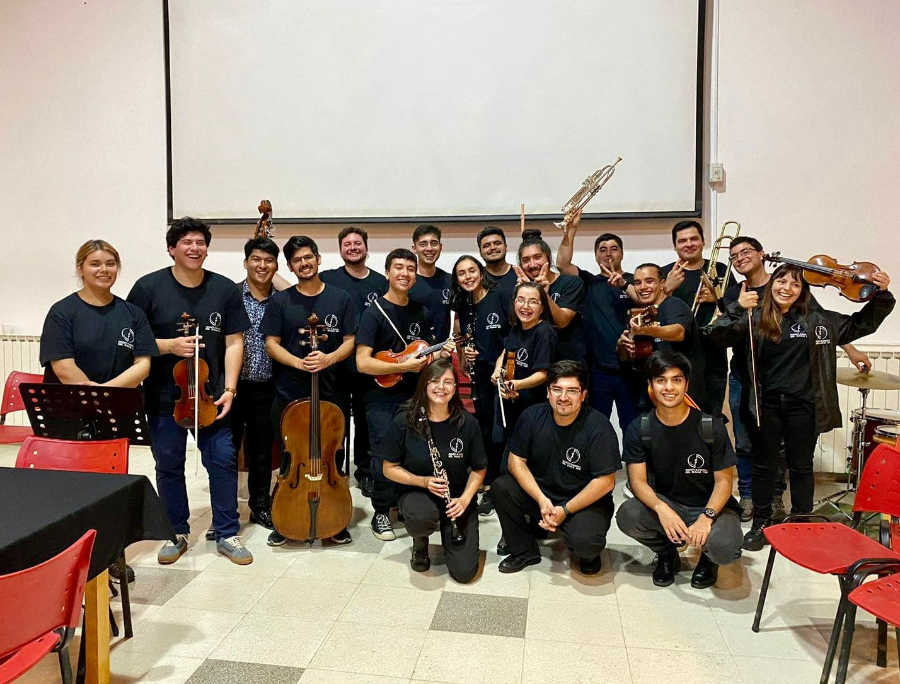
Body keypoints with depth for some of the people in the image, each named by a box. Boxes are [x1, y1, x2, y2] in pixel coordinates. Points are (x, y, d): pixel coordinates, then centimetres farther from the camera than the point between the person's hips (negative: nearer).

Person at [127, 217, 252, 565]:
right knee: (169, 466, 10)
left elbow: (233, 343, 0)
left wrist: (229, 388, -8)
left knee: (223, 461, 3)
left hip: (211, 394, 1)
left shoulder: (225, 289, 0)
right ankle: (177, 533, 29)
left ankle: (227, 534, 18)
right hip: (164, 397, 0)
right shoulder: (149, 287, -4)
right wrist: (169, 345, -18)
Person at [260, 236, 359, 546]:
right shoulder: (281, 301, 4)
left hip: (332, 393, 0)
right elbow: (271, 343, 0)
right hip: (290, 393, 0)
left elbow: (350, 341, 2)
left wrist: (329, 358, -18)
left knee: (332, 458, 8)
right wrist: (298, 362, -17)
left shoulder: (340, 298, 4)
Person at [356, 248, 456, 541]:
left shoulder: (422, 313, 9)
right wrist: (403, 366, -24)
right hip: (383, 398, -5)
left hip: (415, 395, 5)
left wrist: (440, 354, -4)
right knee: (385, 456, -5)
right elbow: (363, 363, -18)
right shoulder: (374, 313, -10)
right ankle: (381, 513, 15)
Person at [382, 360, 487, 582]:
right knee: (421, 518, -38)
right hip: (417, 491, -1)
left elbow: (479, 469, 0)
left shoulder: (467, 423, -11)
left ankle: (447, 529, 22)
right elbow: (390, 468, -6)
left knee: (464, 572, -11)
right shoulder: (404, 422, -14)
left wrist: (464, 499, -16)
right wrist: (423, 481, -20)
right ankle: (420, 543, 2)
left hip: (458, 497, 1)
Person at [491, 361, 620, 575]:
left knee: (584, 542, -32)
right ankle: (524, 551, 2)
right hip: (539, 492, 4)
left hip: (586, 502, -4)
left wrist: (565, 510, -20)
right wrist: (541, 499, -20)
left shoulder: (598, 427, -19)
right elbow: (516, 460, -6)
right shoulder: (532, 416, -8)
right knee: (500, 487, -19)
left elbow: (605, 481, -18)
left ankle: (588, 553, 9)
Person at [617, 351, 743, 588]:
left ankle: (708, 559, 10)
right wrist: (661, 509, -32)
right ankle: (667, 554, 6)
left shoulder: (712, 427, -12)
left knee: (725, 549, -32)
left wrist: (706, 516, -25)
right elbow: (638, 480, -12)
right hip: (664, 504, 2)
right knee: (627, 515, -29)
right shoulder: (638, 430, -8)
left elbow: (724, 480, -8)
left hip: (711, 506, -1)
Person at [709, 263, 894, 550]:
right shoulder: (755, 318, -2)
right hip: (767, 405, 0)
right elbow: (719, 336, -12)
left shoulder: (817, 319, 2)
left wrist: (881, 295, -1)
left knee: (801, 467, 13)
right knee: (763, 465, 10)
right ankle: (760, 524, 24)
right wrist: (737, 308, -26)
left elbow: (860, 325, 12)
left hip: (803, 405, 1)